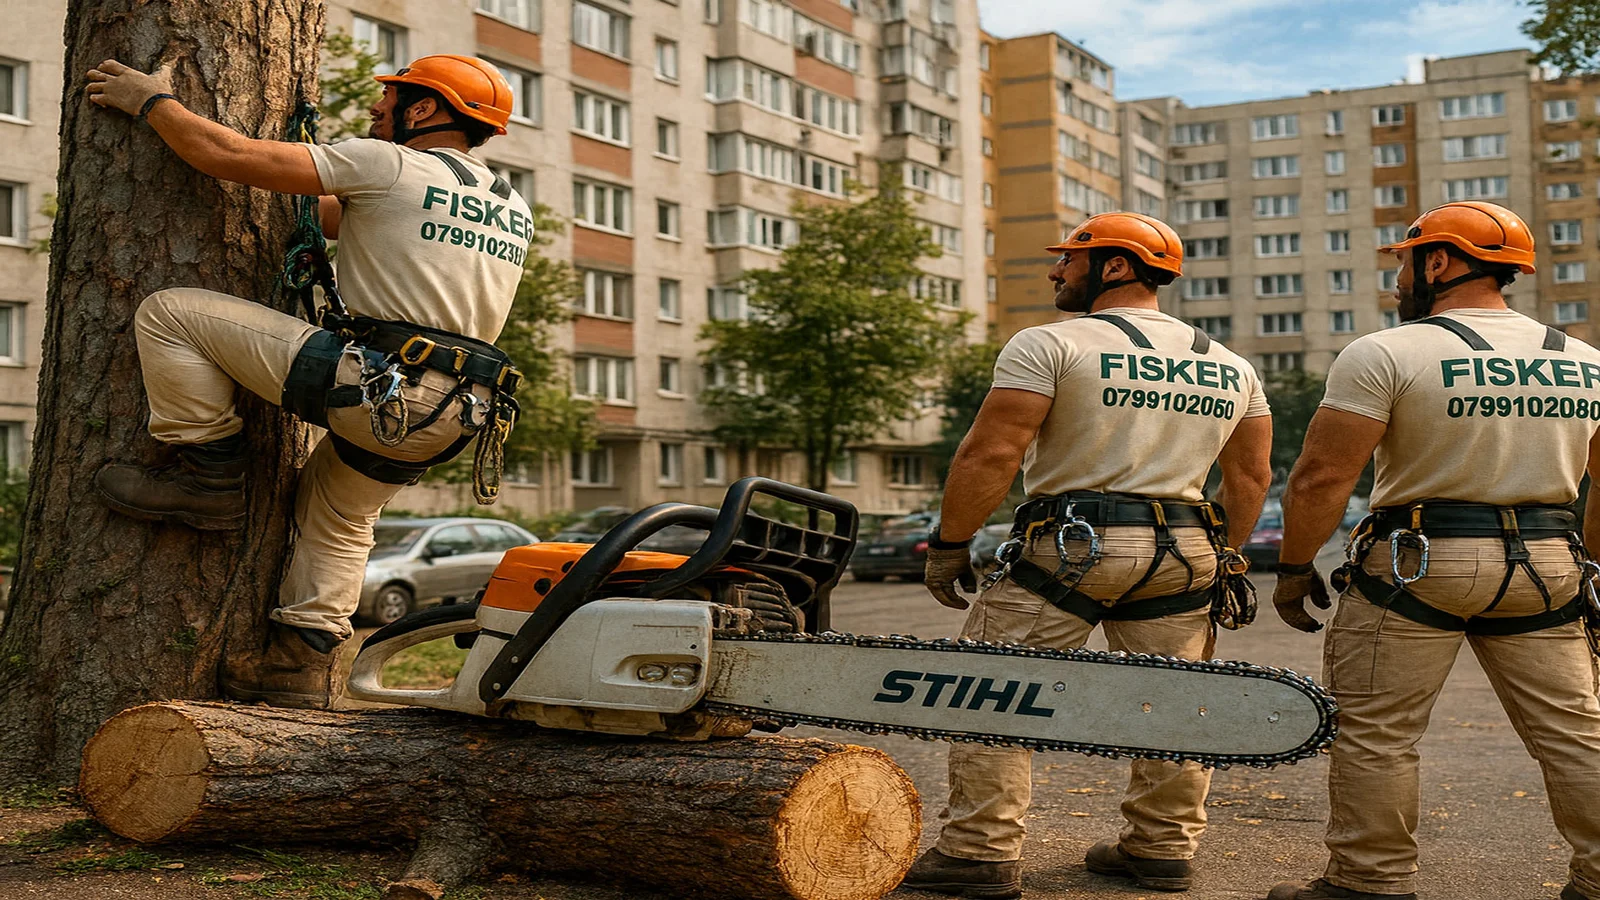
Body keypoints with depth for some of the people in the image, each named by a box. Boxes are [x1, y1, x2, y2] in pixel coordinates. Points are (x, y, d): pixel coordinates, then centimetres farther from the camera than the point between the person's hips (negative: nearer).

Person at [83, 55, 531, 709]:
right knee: (340, 517, 31)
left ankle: (210, 476, 7)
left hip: (374, 385, -8)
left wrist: (151, 101, 14)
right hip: (455, 418, 8)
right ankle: (303, 658, 24)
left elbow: (228, 154, -2)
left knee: (169, 312, -2)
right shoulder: (515, 211, 18)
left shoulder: (388, 164, -2)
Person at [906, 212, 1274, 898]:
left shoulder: (1051, 345, -6)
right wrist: (1226, 557, 24)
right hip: (1183, 552, 6)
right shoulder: (1231, 367, 13)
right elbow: (1251, 475, 15)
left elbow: (990, 455, -12)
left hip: (1069, 547, -5)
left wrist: (948, 545, -6)